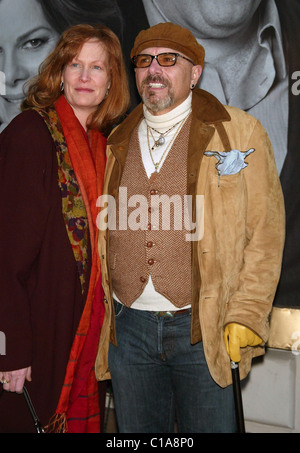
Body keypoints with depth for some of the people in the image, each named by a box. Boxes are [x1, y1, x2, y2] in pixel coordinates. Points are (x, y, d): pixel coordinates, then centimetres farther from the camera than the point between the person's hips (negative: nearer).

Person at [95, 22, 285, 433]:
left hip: (203, 331, -3)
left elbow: (265, 234, -3)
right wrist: (100, 314, 8)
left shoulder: (239, 133, -1)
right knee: (137, 429, 16)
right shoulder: (117, 143, 10)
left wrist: (245, 318, -9)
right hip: (127, 328, 4)